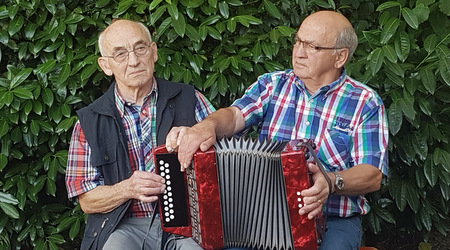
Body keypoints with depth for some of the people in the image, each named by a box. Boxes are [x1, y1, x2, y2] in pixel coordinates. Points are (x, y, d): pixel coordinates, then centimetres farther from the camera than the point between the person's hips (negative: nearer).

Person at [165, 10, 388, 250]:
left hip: (334, 222, -1)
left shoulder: (366, 103, -1)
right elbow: (235, 115, -7)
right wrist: (206, 125, -31)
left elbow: (373, 176, -8)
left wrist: (331, 183, -29)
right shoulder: (272, 84, 9)